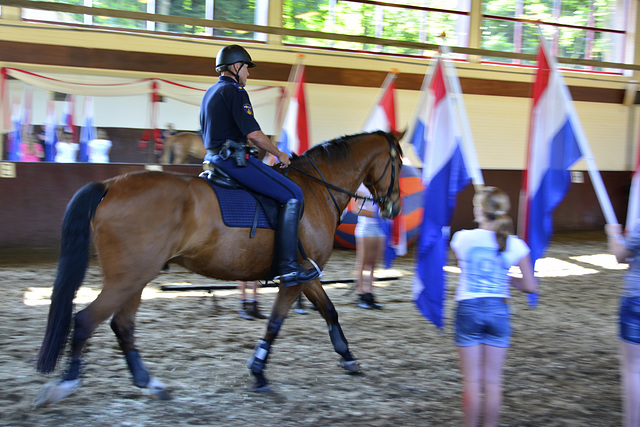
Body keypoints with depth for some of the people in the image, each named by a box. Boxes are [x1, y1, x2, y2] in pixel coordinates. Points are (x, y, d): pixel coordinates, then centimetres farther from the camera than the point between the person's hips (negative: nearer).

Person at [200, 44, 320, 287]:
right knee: (292, 195, -14)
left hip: (214, 158, 11)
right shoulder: (235, 91, -10)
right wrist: (279, 154, -5)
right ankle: (288, 267, -20)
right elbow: (253, 133, -18)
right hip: (233, 159, -11)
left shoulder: (210, 93, 21)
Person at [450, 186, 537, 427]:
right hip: (498, 310, 1)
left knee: (472, 380, 7)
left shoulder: (463, 238, -7)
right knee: (493, 381, 10)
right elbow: (530, 287, -1)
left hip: (468, 309, -1)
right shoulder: (515, 245, -4)